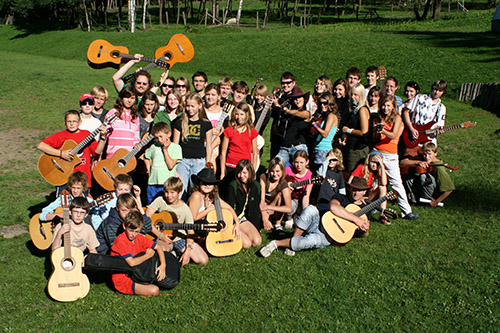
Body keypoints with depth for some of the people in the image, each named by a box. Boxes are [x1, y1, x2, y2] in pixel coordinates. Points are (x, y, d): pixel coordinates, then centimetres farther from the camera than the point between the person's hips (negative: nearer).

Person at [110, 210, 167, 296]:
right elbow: (131, 262, -27)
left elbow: (158, 247, 5)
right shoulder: (121, 240, -21)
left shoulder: (139, 238, 1)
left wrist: (163, 265, -10)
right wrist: (148, 255, -12)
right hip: (122, 279, -8)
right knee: (154, 291, -20)